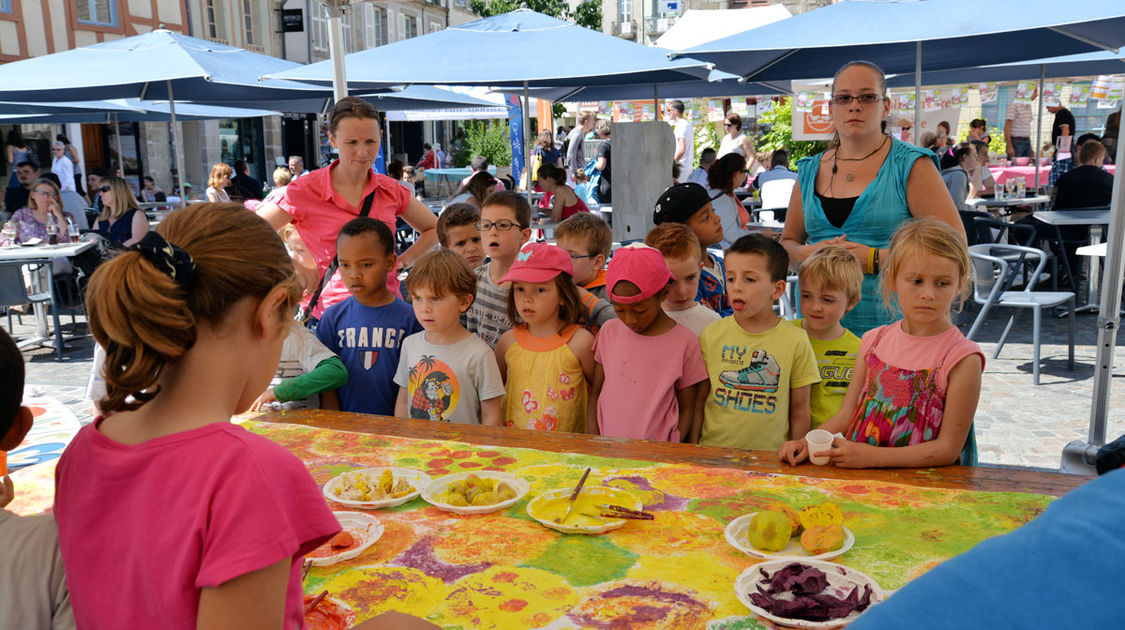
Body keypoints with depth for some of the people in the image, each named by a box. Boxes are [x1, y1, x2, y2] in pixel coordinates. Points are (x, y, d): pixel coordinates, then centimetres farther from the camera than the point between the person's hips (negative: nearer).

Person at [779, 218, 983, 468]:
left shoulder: (963, 358, -8)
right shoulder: (874, 340, 7)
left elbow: (948, 448, -10)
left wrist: (871, 457, -19)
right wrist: (807, 442, -6)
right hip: (858, 473, 4)